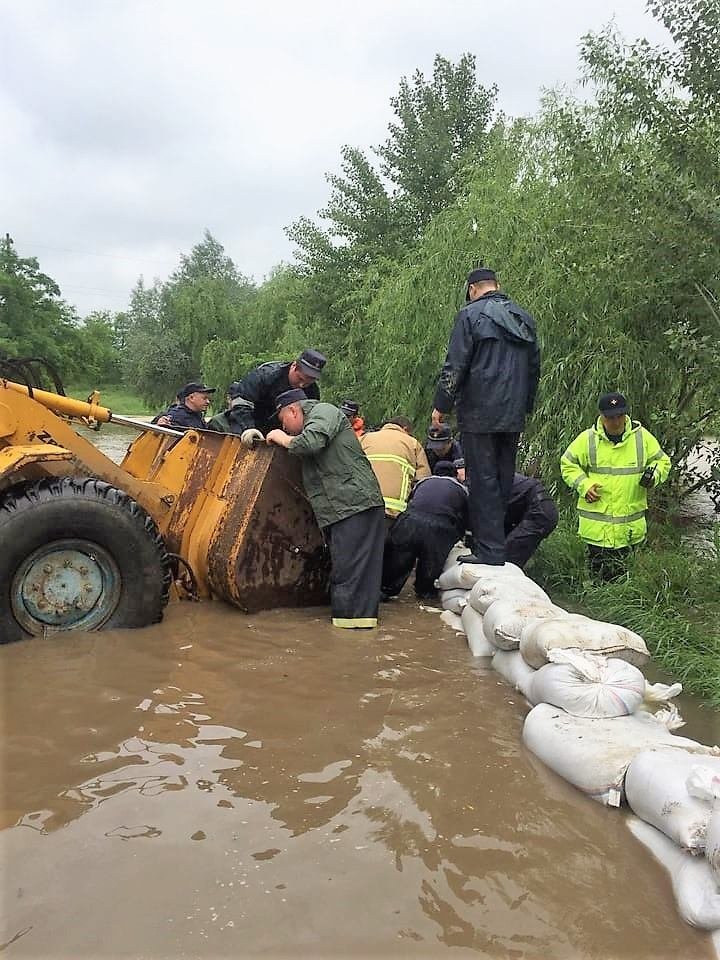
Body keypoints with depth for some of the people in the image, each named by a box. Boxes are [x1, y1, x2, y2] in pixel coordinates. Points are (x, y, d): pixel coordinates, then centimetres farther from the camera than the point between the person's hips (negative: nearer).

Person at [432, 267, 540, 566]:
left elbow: (455, 366, -10)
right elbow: (534, 367, 22)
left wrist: (442, 405, -2)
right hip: (513, 417, 7)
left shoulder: (471, 314, -4)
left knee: (483, 481, -5)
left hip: (480, 415, -7)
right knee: (504, 480, 12)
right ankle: (502, 546, 19)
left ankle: (489, 550, -5)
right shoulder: (524, 318, 17)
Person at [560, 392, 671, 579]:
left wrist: (654, 474, -8)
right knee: (598, 569, 3)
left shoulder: (642, 437, 2)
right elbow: (567, 464, 8)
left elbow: (662, 461, 14)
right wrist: (584, 485, -7)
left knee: (620, 573, 5)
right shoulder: (587, 439, -2)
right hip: (596, 523, -1)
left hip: (630, 525, 1)